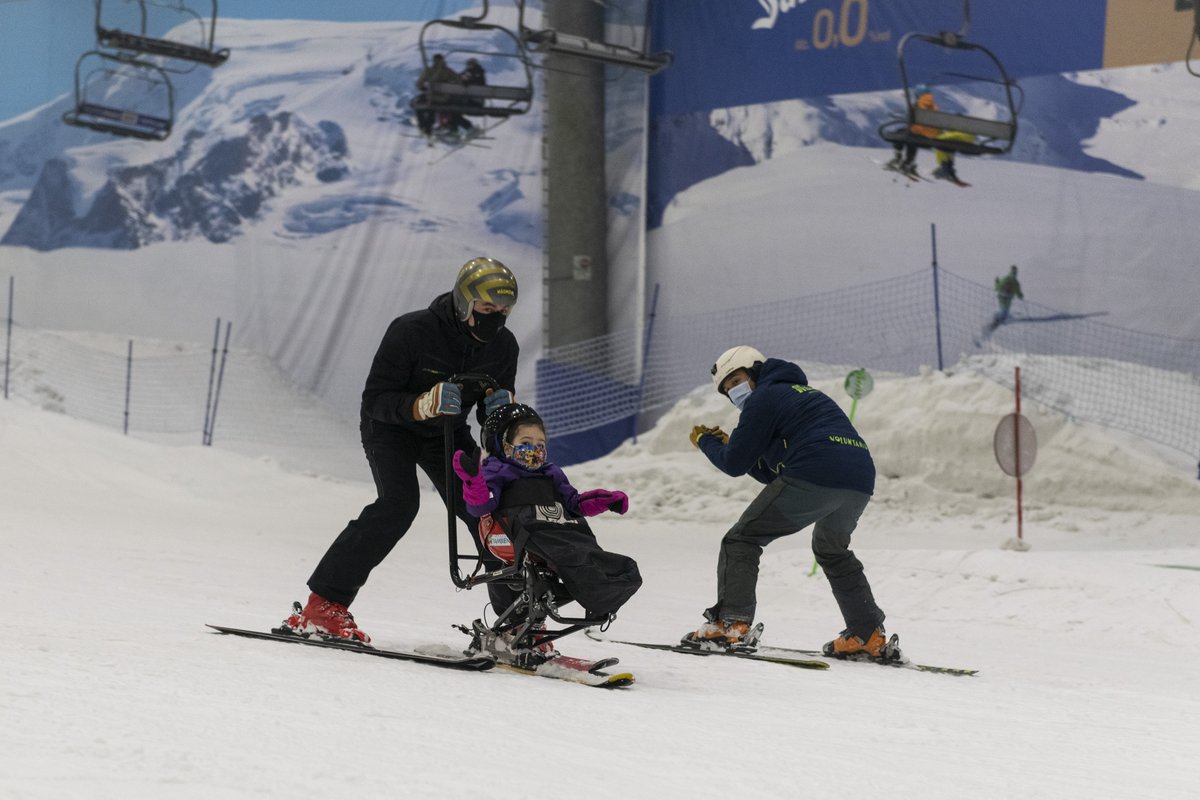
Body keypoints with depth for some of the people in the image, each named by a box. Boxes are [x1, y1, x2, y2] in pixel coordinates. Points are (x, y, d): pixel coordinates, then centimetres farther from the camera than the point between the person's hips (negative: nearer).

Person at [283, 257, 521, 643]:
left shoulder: (504, 346, -12)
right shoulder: (411, 331, -29)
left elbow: (493, 415, 1)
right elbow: (374, 400, -26)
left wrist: (499, 410, -24)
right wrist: (421, 405, -44)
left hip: (446, 431, 5)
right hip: (390, 425, -5)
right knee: (399, 502, -28)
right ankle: (324, 604, -26)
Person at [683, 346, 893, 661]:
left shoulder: (764, 398, 8)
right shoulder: (805, 394, 36)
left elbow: (735, 464, 7)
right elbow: (772, 473, 35)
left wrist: (706, 441, 25)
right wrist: (727, 444, 31)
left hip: (814, 479, -9)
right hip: (860, 483, 9)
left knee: (742, 540, 2)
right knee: (832, 550, 33)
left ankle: (731, 624, -11)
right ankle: (868, 635, 28)